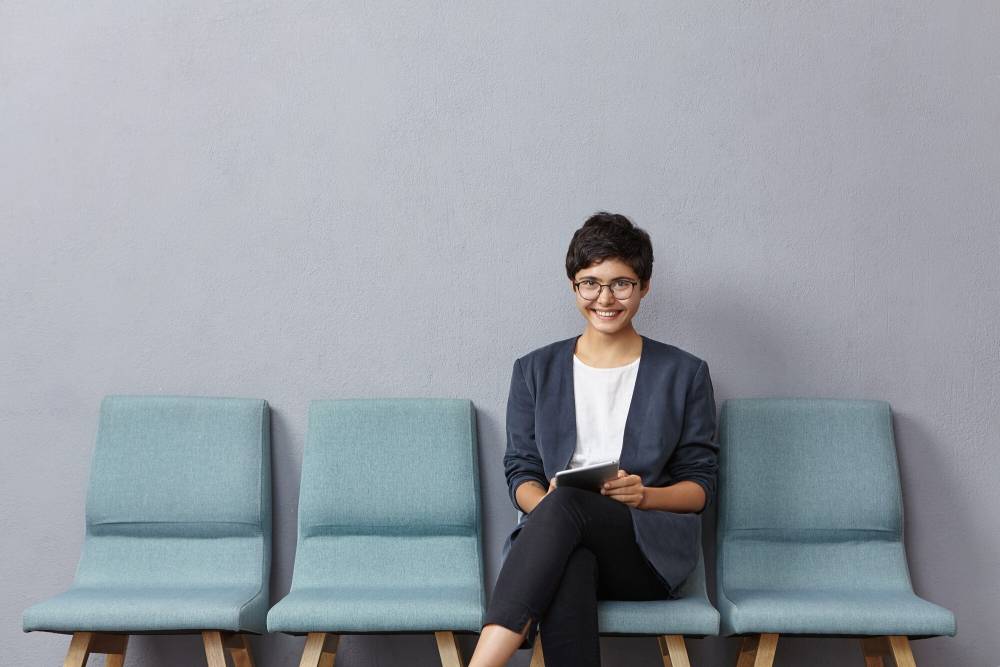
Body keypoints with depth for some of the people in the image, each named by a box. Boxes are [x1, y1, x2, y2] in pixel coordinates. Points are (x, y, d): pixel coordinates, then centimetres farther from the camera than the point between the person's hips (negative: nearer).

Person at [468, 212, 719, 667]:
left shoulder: (685, 373, 12)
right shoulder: (535, 370, 17)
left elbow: (700, 484, 11)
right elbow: (520, 472, 12)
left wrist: (645, 495, -12)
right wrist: (542, 502, -12)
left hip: (651, 550, -1)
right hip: (558, 540, 1)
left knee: (566, 504, -36)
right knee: (567, 569, -39)